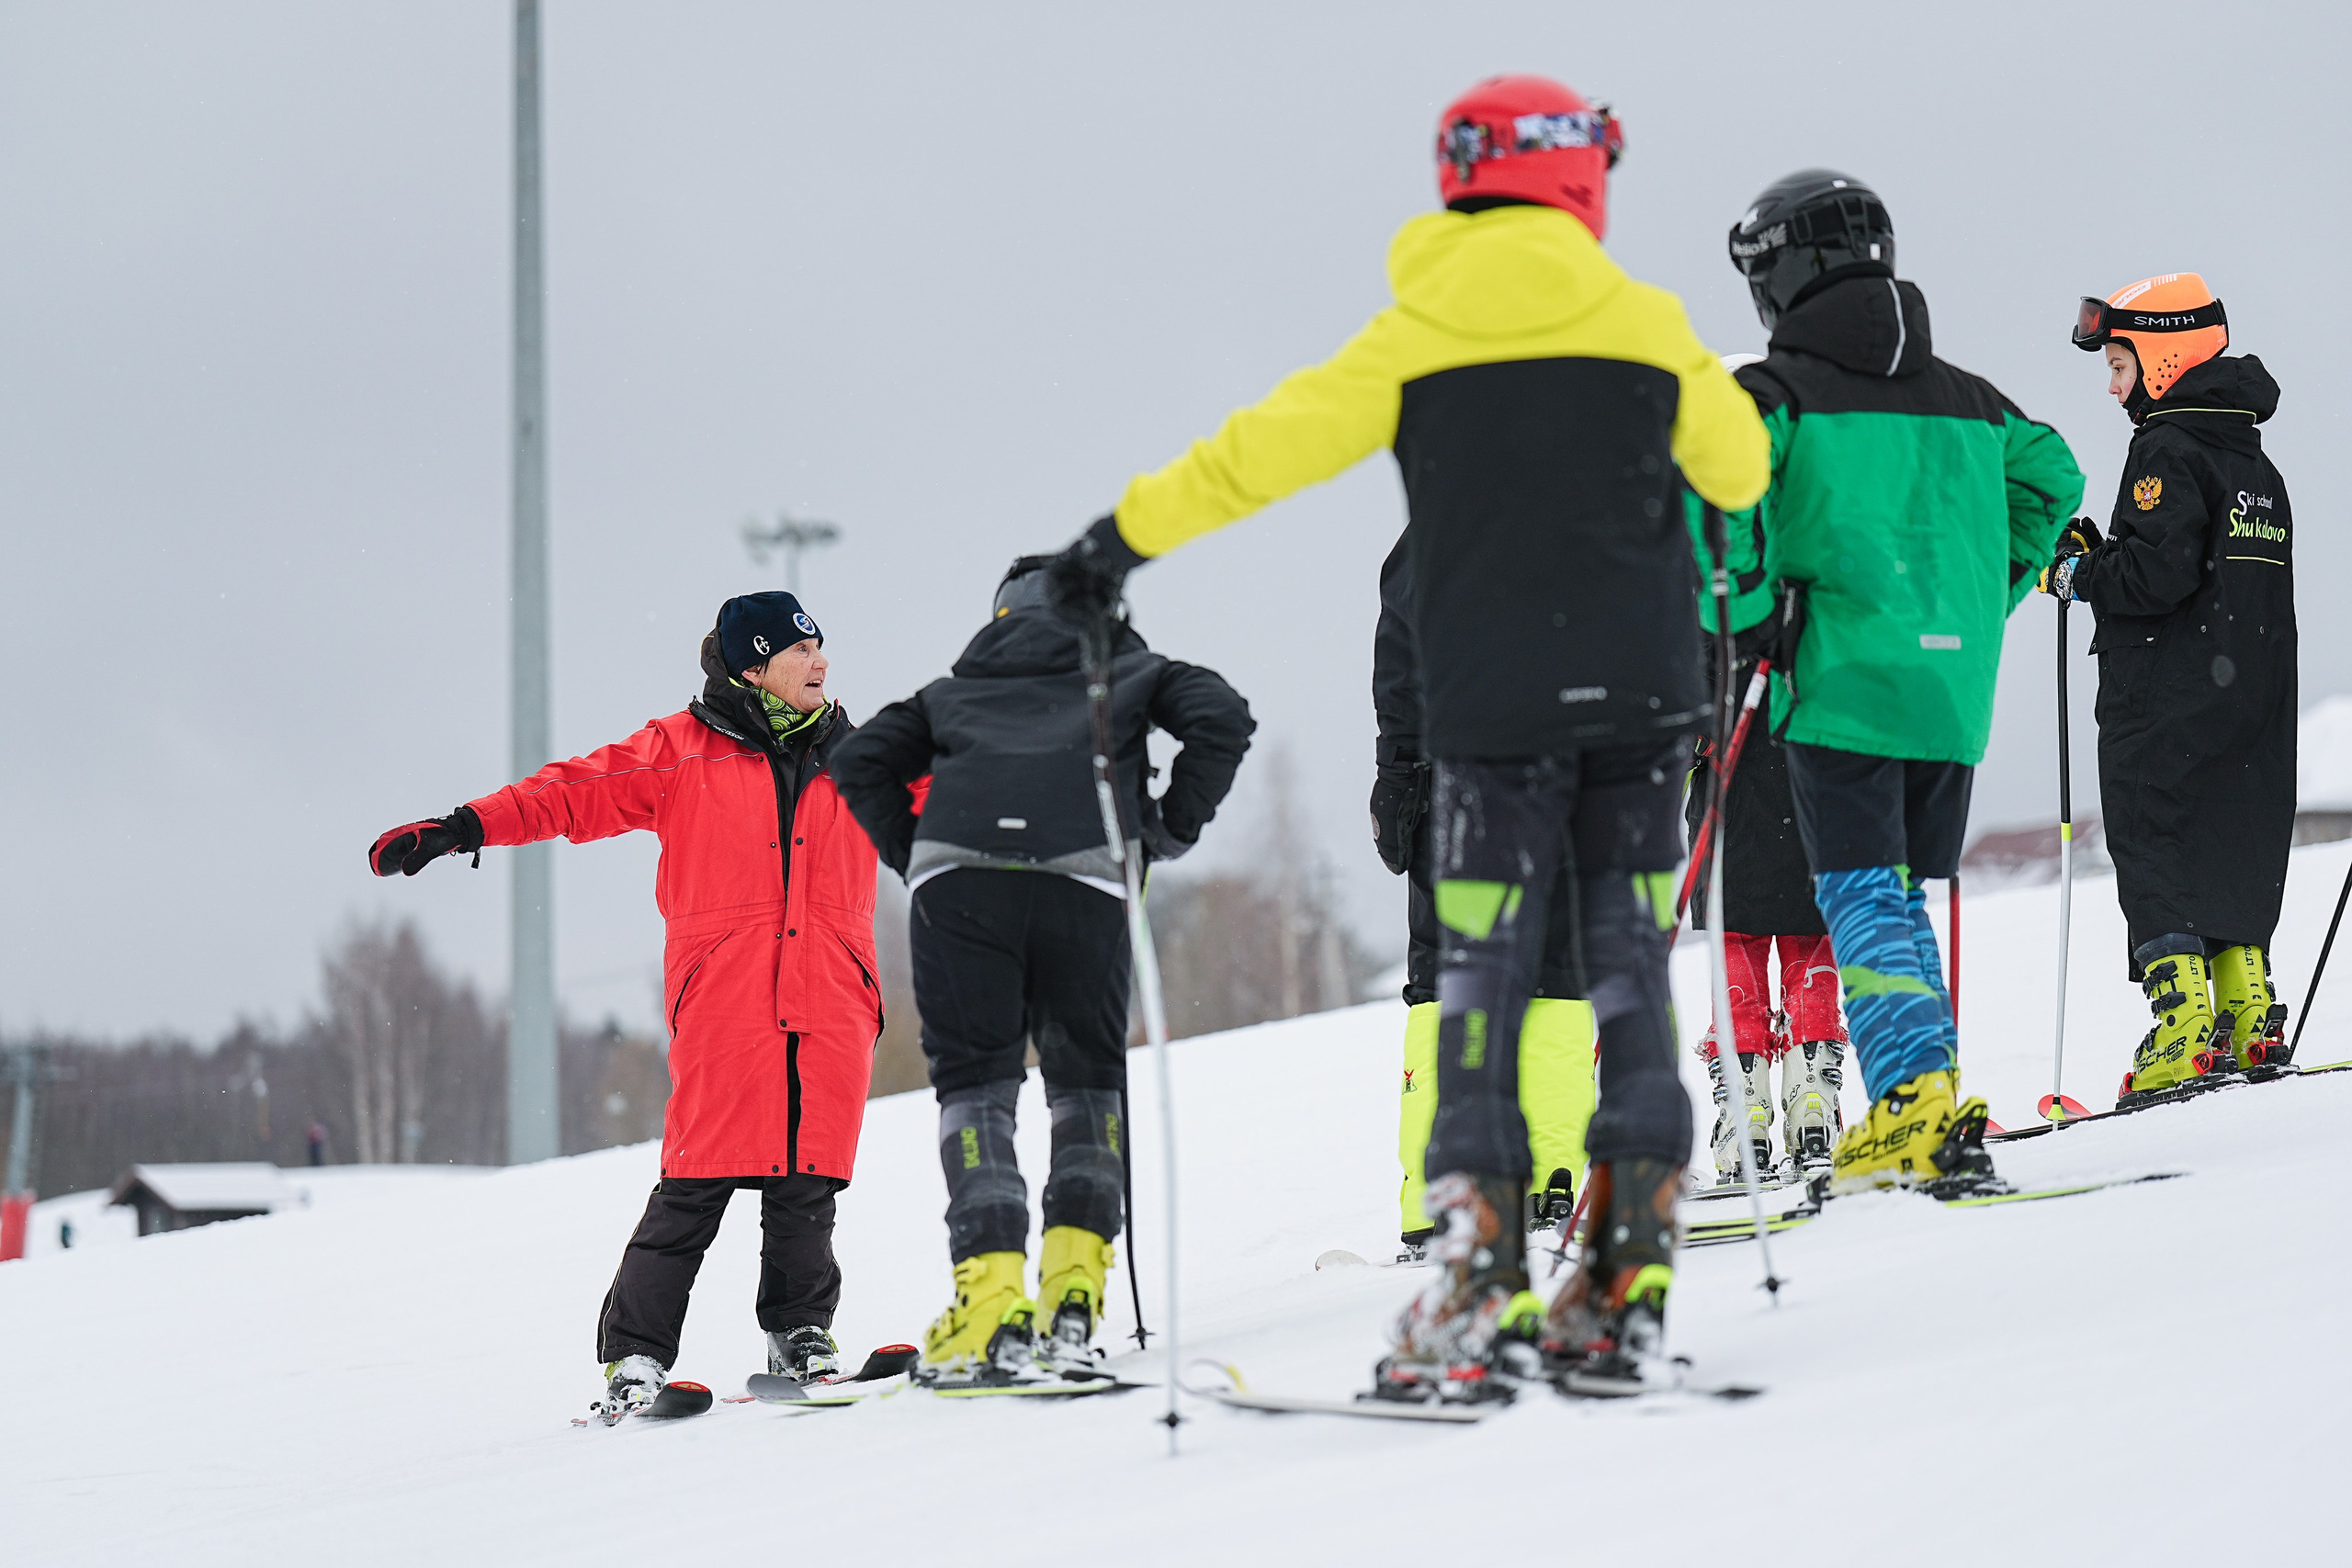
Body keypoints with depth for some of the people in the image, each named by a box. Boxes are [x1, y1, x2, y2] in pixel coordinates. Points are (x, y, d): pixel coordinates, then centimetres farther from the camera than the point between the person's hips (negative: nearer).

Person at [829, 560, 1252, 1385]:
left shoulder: (958, 691, 32)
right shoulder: (1130, 671, 28)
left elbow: (860, 762, 22)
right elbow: (1222, 719, 10)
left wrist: (913, 856, 25)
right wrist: (1172, 829, 17)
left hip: (955, 876, 1)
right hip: (1083, 876, -1)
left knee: (974, 1080, 4)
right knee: (1089, 1078, 15)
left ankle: (991, 1294, -14)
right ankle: (1075, 1280, 0)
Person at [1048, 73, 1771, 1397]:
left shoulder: (1414, 339, 1)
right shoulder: (1644, 321, 2)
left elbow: (1267, 448, 3)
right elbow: (1740, 470, 13)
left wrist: (1128, 536, 13)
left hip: (1491, 706, -1)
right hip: (1640, 695, 1)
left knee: (1485, 978, 0)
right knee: (1628, 970, 6)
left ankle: (1479, 1290, -11)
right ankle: (1628, 1287, 0)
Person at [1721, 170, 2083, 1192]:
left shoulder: (1777, 391, -3)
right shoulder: (1963, 397, 14)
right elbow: (2052, 477, 15)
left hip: (1840, 685, -6)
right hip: (1955, 688, 6)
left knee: (1860, 899, -6)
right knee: (1904, 901, 13)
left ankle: (1916, 1107, -20)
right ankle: (1930, 1109, 8)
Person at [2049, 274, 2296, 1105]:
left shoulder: (2169, 450, -12)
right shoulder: (2252, 458, 16)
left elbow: (2159, 573, -23)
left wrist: (2079, 575, -5)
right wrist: (2103, 562, 13)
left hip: (2167, 708, -9)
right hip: (2254, 699, 9)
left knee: (2155, 854, -6)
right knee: (2235, 853, 14)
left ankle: (2186, 1030, -14)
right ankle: (2252, 1020, 13)